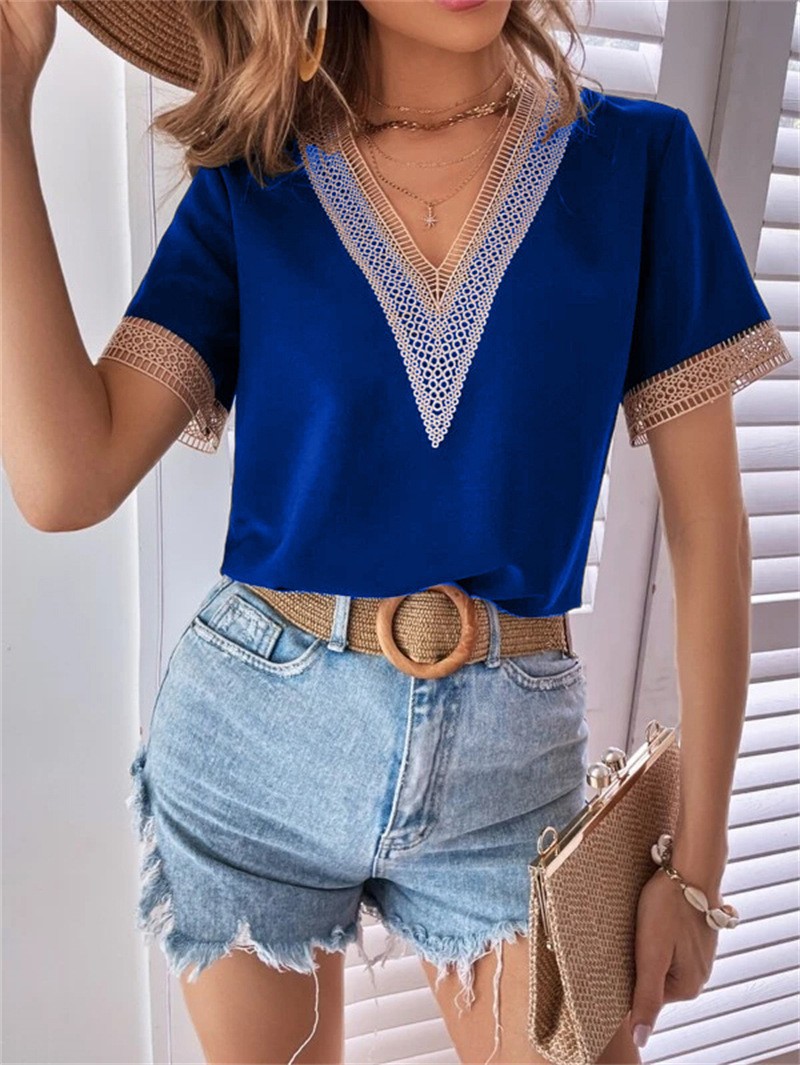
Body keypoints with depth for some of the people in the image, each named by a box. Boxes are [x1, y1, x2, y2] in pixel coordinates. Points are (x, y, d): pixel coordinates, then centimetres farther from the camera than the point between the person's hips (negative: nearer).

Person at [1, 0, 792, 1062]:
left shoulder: (638, 156, 0)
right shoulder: (249, 188, 1)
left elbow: (708, 523, -1)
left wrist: (699, 851, -3)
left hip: (508, 761, 0)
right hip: (251, 736, 1)